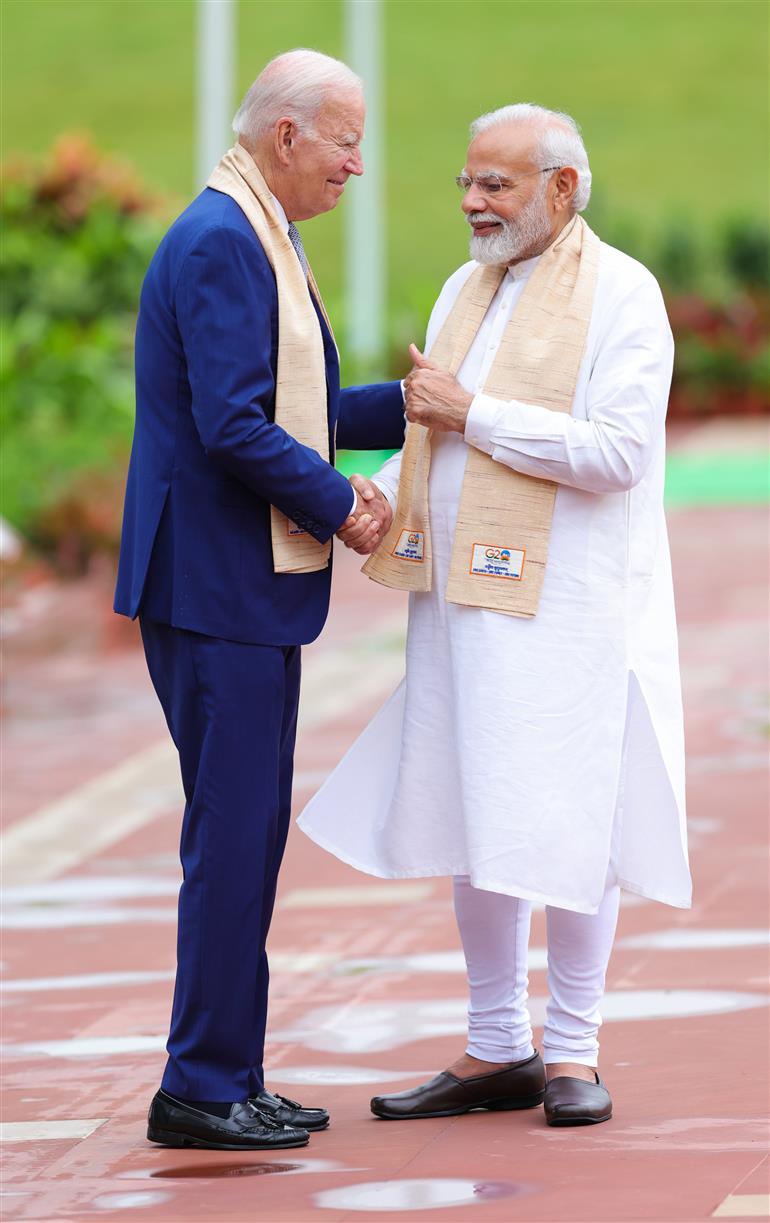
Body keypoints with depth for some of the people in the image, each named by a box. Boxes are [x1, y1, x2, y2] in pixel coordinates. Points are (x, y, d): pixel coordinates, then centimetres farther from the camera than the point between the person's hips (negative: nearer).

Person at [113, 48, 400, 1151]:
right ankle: (201, 1089, -3)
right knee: (233, 836, -7)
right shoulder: (220, 243, -16)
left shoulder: (262, 240, 18)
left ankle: (228, 1080, 17)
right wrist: (339, 507, -12)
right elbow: (233, 425, -22)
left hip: (255, 587, 11)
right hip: (216, 590, -11)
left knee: (248, 834, 12)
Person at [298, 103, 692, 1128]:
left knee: (567, 822, -3)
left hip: (563, 606, -7)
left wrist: (473, 413, -14)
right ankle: (497, 1051, 16)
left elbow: (615, 452, -17)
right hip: (464, 597, 7)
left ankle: (573, 1049, 7)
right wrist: (376, 502, 4)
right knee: (471, 823, 8)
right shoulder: (466, 291, 16)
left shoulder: (620, 294, -7)